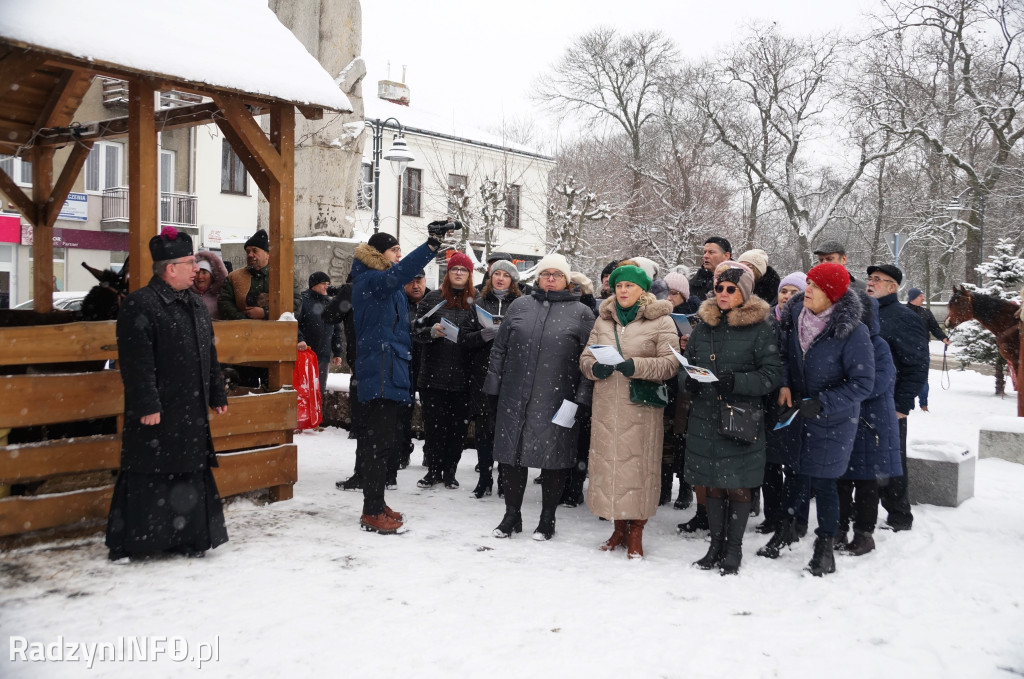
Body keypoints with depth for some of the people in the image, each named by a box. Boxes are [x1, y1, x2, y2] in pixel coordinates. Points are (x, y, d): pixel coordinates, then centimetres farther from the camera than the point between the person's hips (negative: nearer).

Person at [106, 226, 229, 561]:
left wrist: (217, 395, 17)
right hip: (157, 413, -8)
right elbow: (137, 363, -18)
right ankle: (127, 543, 12)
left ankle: (189, 538, 23)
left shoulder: (196, 305, 14)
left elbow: (209, 356, 19)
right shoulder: (140, 305, -12)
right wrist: (147, 405, -21)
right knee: (149, 476, -1)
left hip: (191, 414, 8)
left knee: (191, 472, 12)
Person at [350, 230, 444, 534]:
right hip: (380, 374, -10)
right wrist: (431, 246, -40)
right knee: (380, 441, -8)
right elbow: (399, 273, -31)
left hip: (390, 372, 10)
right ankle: (372, 513, -1)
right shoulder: (369, 281, -11)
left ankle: (375, 505, 24)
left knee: (384, 439, 14)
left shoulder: (387, 285, 21)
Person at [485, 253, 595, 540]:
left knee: (554, 458, 5)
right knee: (511, 454, 9)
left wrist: (582, 397, -8)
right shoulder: (520, 306, 11)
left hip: (557, 401, -2)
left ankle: (547, 518, 23)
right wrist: (493, 388, 7)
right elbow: (499, 349, 12)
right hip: (514, 398, 3)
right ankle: (512, 515, 25)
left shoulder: (581, 313, 3)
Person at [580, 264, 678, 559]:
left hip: (641, 406, -4)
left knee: (638, 464, -3)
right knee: (608, 462, 7)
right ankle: (619, 527, 22)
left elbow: (671, 363, -8)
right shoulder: (604, 319, 15)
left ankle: (636, 531, 11)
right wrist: (595, 368, -8)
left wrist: (637, 366, -22)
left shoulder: (661, 321, 0)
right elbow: (585, 357, 15)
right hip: (606, 405, 4)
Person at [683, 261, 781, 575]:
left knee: (738, 486, 2)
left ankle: (734, 550, 16)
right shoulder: (703, 325, 11)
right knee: (713, 485, 12)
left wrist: (737, 382, -22)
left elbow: (772, 373, -9)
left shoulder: (760, 328, -5)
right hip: (705, 418, 5)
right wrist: (689, 381, -1)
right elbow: (688, 363, 21)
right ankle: (716, 546, 25)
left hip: (741, 419, -5)